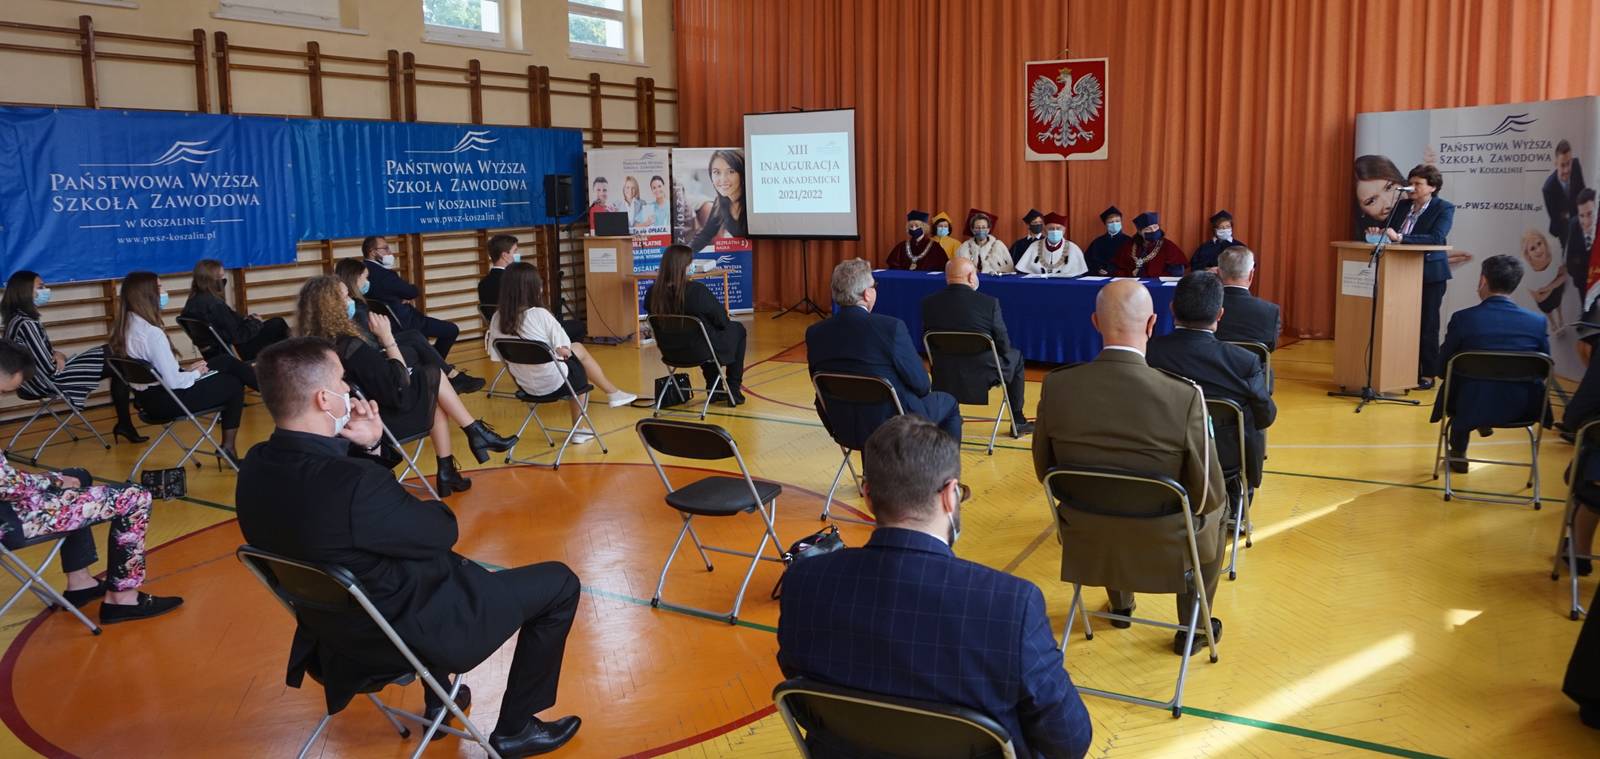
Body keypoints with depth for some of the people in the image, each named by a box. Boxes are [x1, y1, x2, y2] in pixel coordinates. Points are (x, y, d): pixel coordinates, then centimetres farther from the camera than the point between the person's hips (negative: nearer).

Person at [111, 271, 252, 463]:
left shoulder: (124, 326, 0)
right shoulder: (151, 332, -28)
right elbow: (173, 382, -25)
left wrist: (187, 370, 5)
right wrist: (196, 373, -6)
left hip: (148, 396, 9)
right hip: (166, 400, -9)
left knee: (226, 360, 15)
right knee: (234, 386, 8)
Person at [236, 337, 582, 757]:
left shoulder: (256, 468, -9)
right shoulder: (356, 484, -36)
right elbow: (442, 531, -18)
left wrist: (363, 446, -6)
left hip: (335, 628, 9)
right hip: (409, 633, -9)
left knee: (432, 563, 37)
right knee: (559, 582, 3)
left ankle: (437, 700, 42)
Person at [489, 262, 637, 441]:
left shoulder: (497, 319, -7)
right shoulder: (540, 315, -22)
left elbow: (496, 356, -1)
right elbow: (563, 349, -18)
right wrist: (563, 350, 5)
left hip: (526, 386, 6)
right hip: (553, 383, -6)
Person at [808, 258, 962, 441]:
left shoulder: (814, 333, -8)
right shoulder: (891, 327, -22)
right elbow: (921, 384, -14)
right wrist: (925, 389, 9)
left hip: (842, 428, 5)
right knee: (948, 403, 24)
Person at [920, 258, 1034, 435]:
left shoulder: (929, 303, -8)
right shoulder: (989, 303, -16)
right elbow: (1003, 345, -8)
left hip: (944, 380, 3)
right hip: (982, 376, -2)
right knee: (1015, 356, 27)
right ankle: (1018, 421, 32)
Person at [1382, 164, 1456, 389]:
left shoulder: (1444, 208, -7)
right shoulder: (1402, 205, 8)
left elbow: (1436, 238, -20)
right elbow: (1391, 232, 11)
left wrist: (1399, 237, -28)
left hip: (1430, 274, -5)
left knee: (1427, 325, 1)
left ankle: (1428, 375, 9)